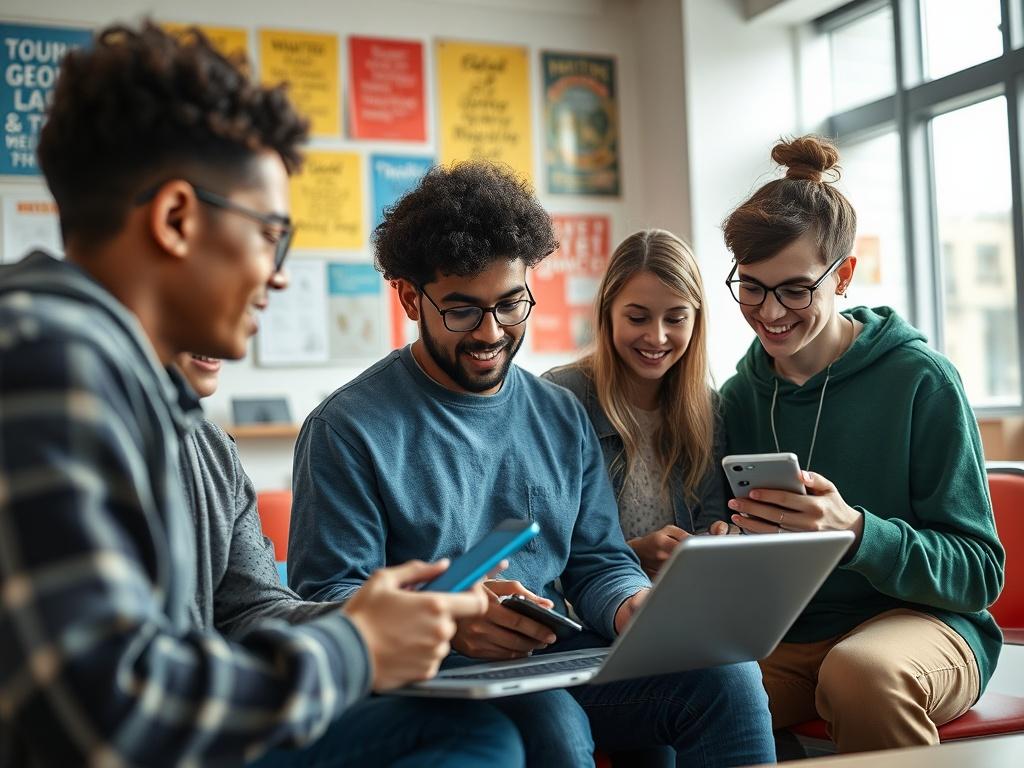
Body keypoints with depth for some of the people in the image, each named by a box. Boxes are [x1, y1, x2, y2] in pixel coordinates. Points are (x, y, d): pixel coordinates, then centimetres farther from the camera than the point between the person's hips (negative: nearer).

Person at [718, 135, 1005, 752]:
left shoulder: (921, 381, -7)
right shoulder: (740, 398, 6)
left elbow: (980, 572, -8)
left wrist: (855, 532, -26)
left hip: (918, 621, -3)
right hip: (782, 640, 3)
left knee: (860, 671, -37)